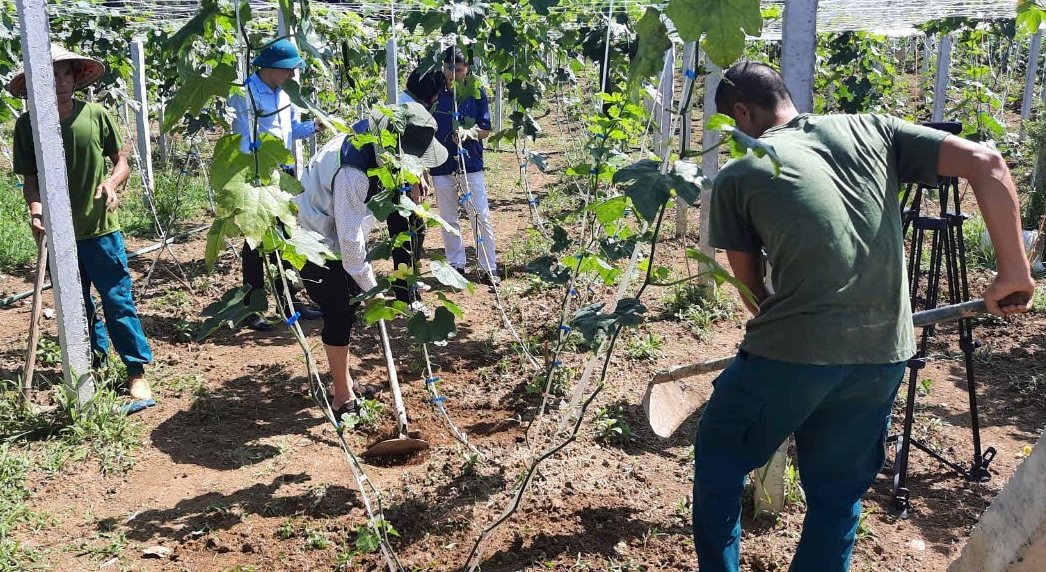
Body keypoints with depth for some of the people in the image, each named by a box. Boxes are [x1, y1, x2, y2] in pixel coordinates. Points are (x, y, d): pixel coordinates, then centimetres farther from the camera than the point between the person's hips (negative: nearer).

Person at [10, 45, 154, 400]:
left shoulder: (95, 115, -5)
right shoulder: (28, 124, -2)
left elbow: (121, 162, 4)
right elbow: (30, 179, 2)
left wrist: (112, 182, -17)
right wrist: (36, 210, -17)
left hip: (100, 226, -2)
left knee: (118, 300, -2)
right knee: (76, 305, 15)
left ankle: (137, 372, 5)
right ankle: (95, 358, 33)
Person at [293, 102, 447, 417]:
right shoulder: (353, 171, -36)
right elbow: (350, 237, -29)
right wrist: (370, 286, -20)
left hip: (332, 234, 9)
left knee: (347, 306, 14)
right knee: (340, 312, -6)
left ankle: (344, 383, 29)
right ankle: (342, 398, 6)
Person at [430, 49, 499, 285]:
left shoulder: (476, 93, 0)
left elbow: (486, 130, 1)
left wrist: (469, 134, -21)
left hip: (471, 164, -2)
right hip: (441, 166, 2)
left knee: (481, 217, -2)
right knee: (448, 219, 10)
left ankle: (488, 268, 6)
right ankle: (456, 265, 22)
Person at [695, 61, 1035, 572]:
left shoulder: (737, 176, 4)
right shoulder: (870, 129, 12)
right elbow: (986, 164, 4)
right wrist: (1014, 272, 7)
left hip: (791, 349, -4)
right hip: (883, 354, 4)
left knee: (719, 461, 21)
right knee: (838, 492, 21)